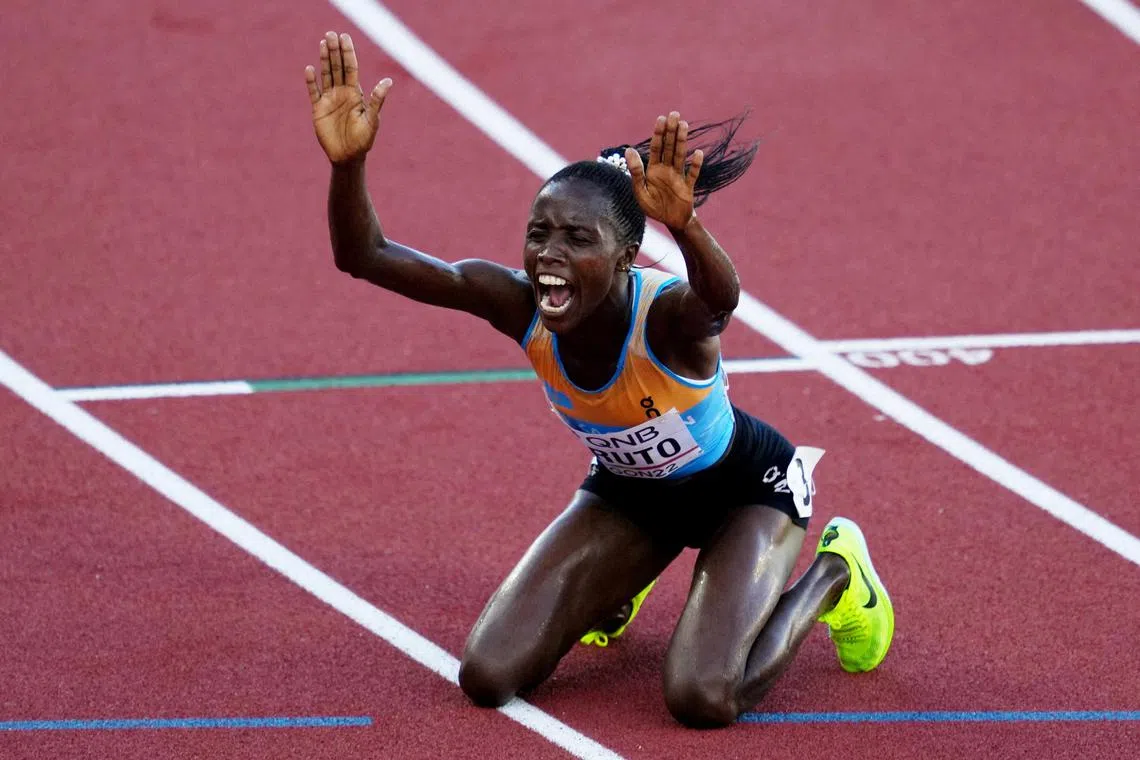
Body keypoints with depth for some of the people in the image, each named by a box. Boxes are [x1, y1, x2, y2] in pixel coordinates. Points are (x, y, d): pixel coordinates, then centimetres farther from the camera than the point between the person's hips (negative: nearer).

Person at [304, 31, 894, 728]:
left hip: (746, 487, -5)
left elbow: (720, 298, -65)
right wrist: (347, 164, -52)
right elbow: (365, 257, -32)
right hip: (629, 489, 5)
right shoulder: (518, 306, -25)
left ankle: (830, 573, 5)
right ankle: (620, 585, 25)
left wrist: (684, 225, -86)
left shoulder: (668, 316, -38)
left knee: (703, 698, -26)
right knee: (488, 678, -7)